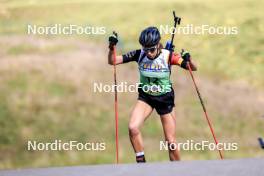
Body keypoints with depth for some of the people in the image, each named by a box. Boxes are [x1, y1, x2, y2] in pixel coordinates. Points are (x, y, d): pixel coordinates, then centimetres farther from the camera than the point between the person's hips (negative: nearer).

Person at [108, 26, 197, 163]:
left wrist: (188, 60, -36)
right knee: (132, 128, -24)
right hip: (145, 98, 1)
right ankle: (141, 162, -8)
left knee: (171, 141, 1)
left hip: (165, 99, -1)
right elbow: (112, 61, -12)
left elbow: (193, 69, -15)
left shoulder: (168, 56, -19)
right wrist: (112, 48, -31)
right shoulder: (139, 55, -14)